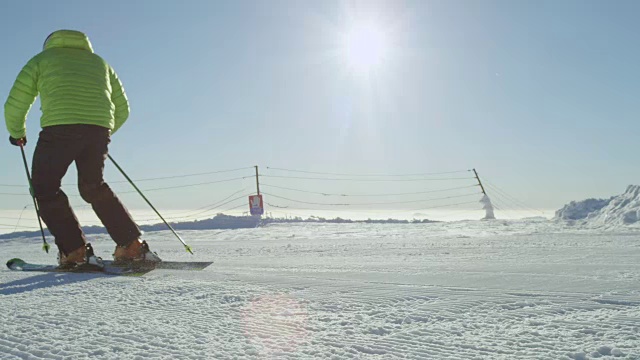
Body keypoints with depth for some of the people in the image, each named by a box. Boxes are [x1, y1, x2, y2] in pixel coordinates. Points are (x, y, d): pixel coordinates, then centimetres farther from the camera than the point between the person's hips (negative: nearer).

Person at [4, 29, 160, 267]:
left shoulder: (42, 59, 22)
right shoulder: (99, 62, 32)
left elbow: (15, 104, 17)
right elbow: (122, 109, 31)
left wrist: (17, 132, 35)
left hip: (60, 128, -4)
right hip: (100, 129, 4)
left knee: (45, 187, 10)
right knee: (94, 187, 19)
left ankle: (75, 251, -1)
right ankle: (132, 245, 9)